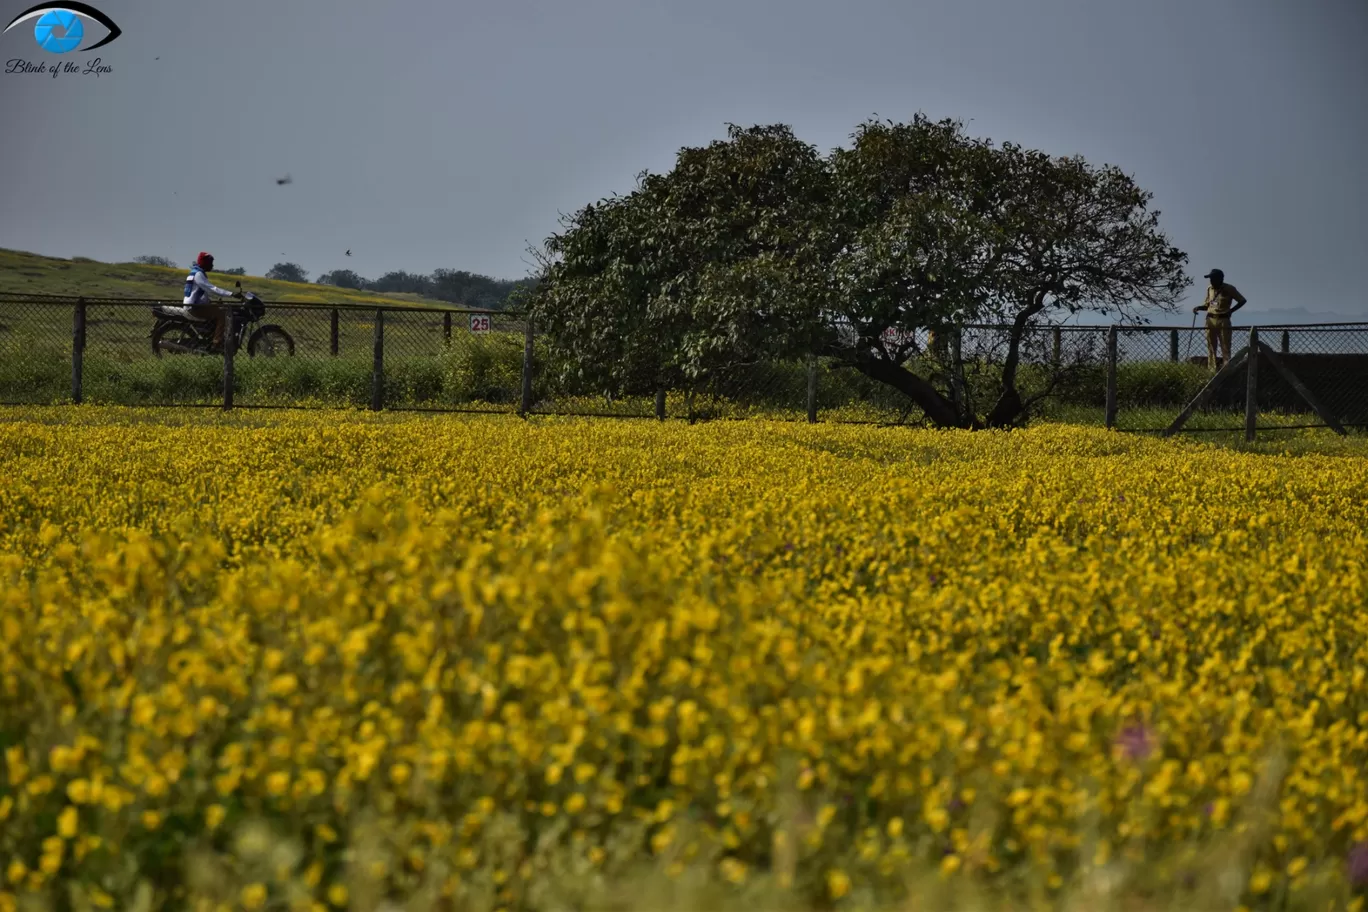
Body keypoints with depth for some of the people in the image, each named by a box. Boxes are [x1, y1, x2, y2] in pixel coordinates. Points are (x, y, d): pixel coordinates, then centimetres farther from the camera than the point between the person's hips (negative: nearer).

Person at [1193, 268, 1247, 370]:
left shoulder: (1229, 289, -5)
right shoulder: (1210, 288, 9)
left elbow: (1242, 301, 2)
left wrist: (1231, 311, -7)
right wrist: (1198, 307, 0)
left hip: (1223, 320, -5)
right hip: (1211, 320, 5)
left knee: (1225, 348, -5)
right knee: (1211, 347, 3)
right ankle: (1212, 370, 5)